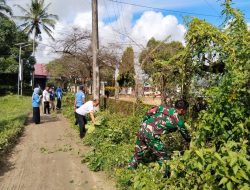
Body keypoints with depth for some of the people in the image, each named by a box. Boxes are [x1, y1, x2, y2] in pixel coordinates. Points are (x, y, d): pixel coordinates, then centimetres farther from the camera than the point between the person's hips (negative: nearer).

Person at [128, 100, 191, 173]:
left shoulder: (163, 107, 14)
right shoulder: (178, 120, 3)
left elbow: (148, 113, 10)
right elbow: (185, 134, 18)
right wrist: (190, 141, 37)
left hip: (142, 129, 7)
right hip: (151, 134, -7)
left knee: (138, 153, 23)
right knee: (163, 157, 13)